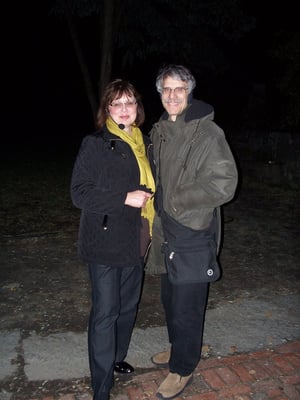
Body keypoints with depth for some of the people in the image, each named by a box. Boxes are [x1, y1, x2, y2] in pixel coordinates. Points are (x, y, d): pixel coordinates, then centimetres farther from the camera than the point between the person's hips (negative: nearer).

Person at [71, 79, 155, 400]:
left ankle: (116, 358, 41)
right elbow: (79, 193, -15)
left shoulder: (145, 144, 9)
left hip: (135, 241, 6)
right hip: (105, 243, -6)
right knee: (105, 313, 1)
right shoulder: (95, 145, -10)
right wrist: (125, 198, -21)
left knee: (128, 306, 18)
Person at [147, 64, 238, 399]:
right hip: (168, 230, 7)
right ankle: (177, 348, 45)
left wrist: (176, 200, -17)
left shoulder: (208, 133, -16)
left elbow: (223, 184, -21)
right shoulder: (159, 132, 7)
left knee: (186, 306, 5)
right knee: (170, 297, 22)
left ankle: (182, 368, 26)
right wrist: (157, 217, 7)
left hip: (194, 234, -7)